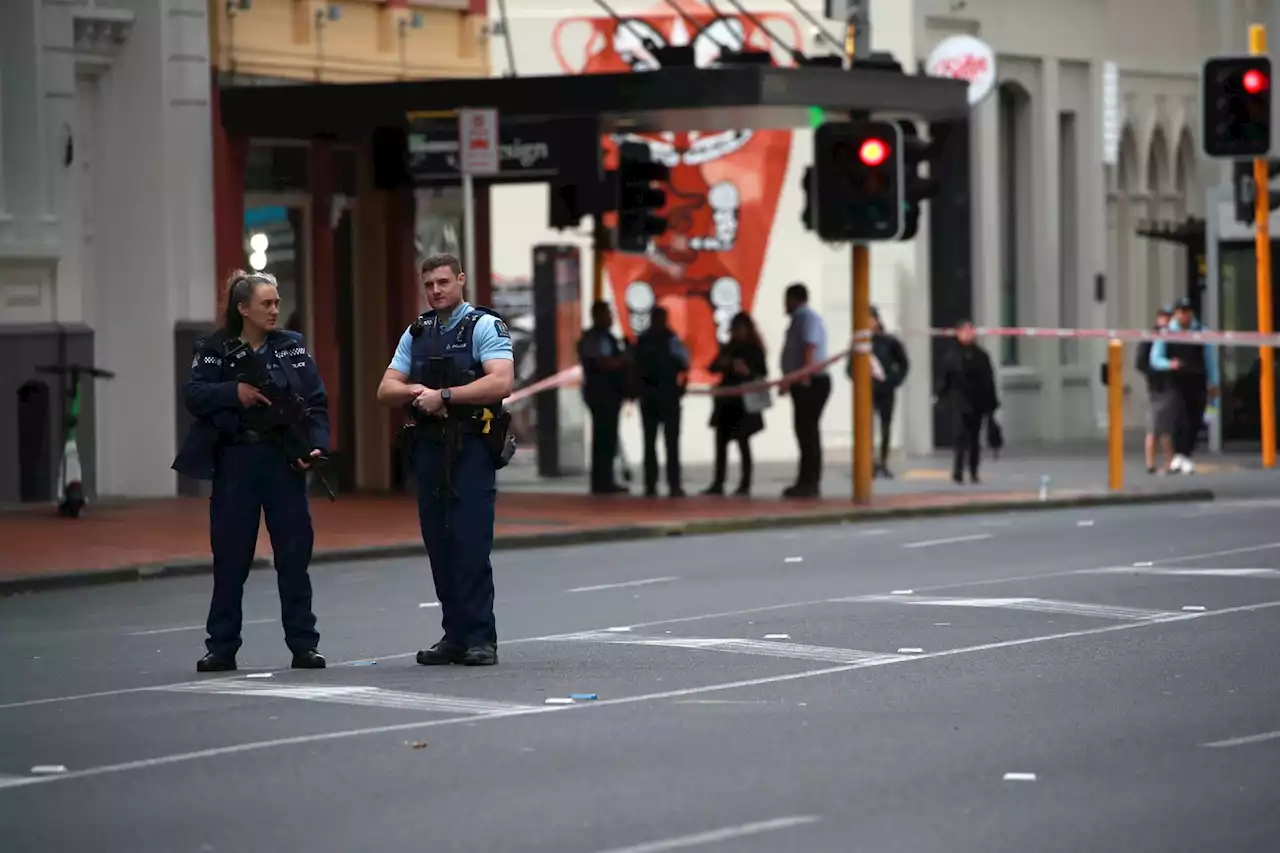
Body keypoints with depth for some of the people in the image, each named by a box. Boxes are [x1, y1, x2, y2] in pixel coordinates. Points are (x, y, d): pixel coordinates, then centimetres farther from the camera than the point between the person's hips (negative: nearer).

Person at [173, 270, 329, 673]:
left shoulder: (293, 347, 6)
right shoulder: (215, 349, 2)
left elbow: (316, 402, 3)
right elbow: (192, 395, -8)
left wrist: (316, 445, -11)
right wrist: (234, 392, -21)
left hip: (283, 460, 1)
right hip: (234, 462, -1)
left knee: (294, 554, 2)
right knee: (230, 556, 2)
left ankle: (303, 644, 9)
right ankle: (222, 647, 9)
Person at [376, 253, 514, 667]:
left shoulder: (485, 326, -2)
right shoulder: (416, 334, 17)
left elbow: (501, 382, -17)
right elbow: (386, 390, 12)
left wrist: (444, 395, -17)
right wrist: (415, 392, -9)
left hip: (471, 448, -6)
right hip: (428, 447, 6)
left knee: (471, 544, -10)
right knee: (439, 545, 6)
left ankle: (481, 639, -7)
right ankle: (454, 637, 11)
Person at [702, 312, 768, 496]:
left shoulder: (754, 349, -2)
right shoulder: (729, 348, 11)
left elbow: (762, 373, -7)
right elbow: (712, 368, 10)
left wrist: (747, 372, -25)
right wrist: (722, 362, -11)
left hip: (744, 403, -5)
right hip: (726, 400, 5)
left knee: (743, 442, -7)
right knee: (721, 442, 5)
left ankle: (745, 484, -5)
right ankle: (718, 484, 10)